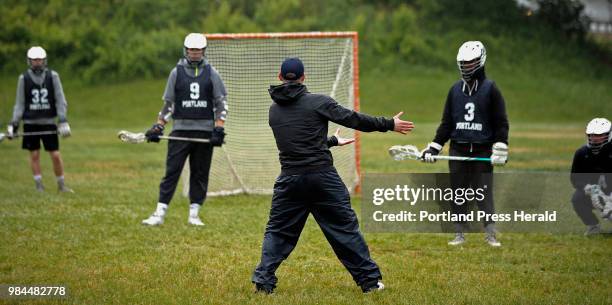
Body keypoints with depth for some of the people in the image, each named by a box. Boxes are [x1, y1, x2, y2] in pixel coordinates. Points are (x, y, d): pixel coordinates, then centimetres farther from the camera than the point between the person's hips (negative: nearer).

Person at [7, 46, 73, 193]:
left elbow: (60, 101, 1)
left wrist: (63, 121, -7)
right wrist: (14, 123, 0)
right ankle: (39, 185, 9)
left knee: (56, 155, -2)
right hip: (30, 123, 0)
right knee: (34, 155, 1)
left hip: (48, 122, 0)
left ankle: (61, 185, 10)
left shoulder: (52, 76, 0)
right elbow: (19, 103, 6)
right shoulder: (24, 78, 1)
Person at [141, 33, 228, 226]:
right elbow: (168, 103, 10)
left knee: (200, 174, 4)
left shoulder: (211, 73, 6)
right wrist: (158, 127, 3)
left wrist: (219, 129, -4)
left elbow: (221, 104, 7)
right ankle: (159, 214, -6)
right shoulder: (177, 72, 6)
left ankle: (194, 214, 11)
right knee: (171, 172, -6)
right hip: (180, 129, -1)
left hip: (205, 130, 1)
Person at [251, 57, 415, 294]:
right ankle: (369, 279, 10)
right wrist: (389, 124, 4)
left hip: (290, 180, 3)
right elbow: (352, 119, -5)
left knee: (278, 230, 12)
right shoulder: (317, 102, -4)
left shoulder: (274, 110, 11)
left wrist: (332, 141, 36)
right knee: (345, 228, 6)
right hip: (323, 178, -3)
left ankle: (263, 281, 2)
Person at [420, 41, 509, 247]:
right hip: (458, 150, 4)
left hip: (482, 151, -4)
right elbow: (446, 123, 14)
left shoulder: (490, 89, -2)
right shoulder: (455, 90, 10)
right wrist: (433, 148, 7)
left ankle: (491, 235, -1)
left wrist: (500, 151, -10)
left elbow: (501, 122, -2)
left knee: (484, 193, -6)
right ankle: (459, 235, 11)